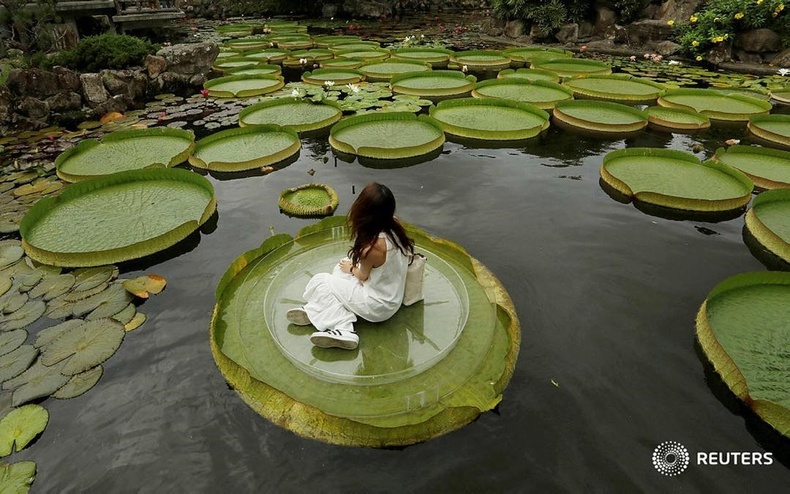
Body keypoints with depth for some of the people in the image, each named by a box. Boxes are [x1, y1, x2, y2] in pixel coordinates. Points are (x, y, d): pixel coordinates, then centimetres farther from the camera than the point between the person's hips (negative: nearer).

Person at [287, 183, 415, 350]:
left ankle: (344, 327, 1)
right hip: (391, 296, 8)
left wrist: (351, 269, 7)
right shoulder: (395, 224, -13)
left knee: (319, 282, 2)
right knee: (342, 268, 20)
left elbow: (363, 276, -10)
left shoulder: (373, 246, -35)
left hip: (378, 306, -8)